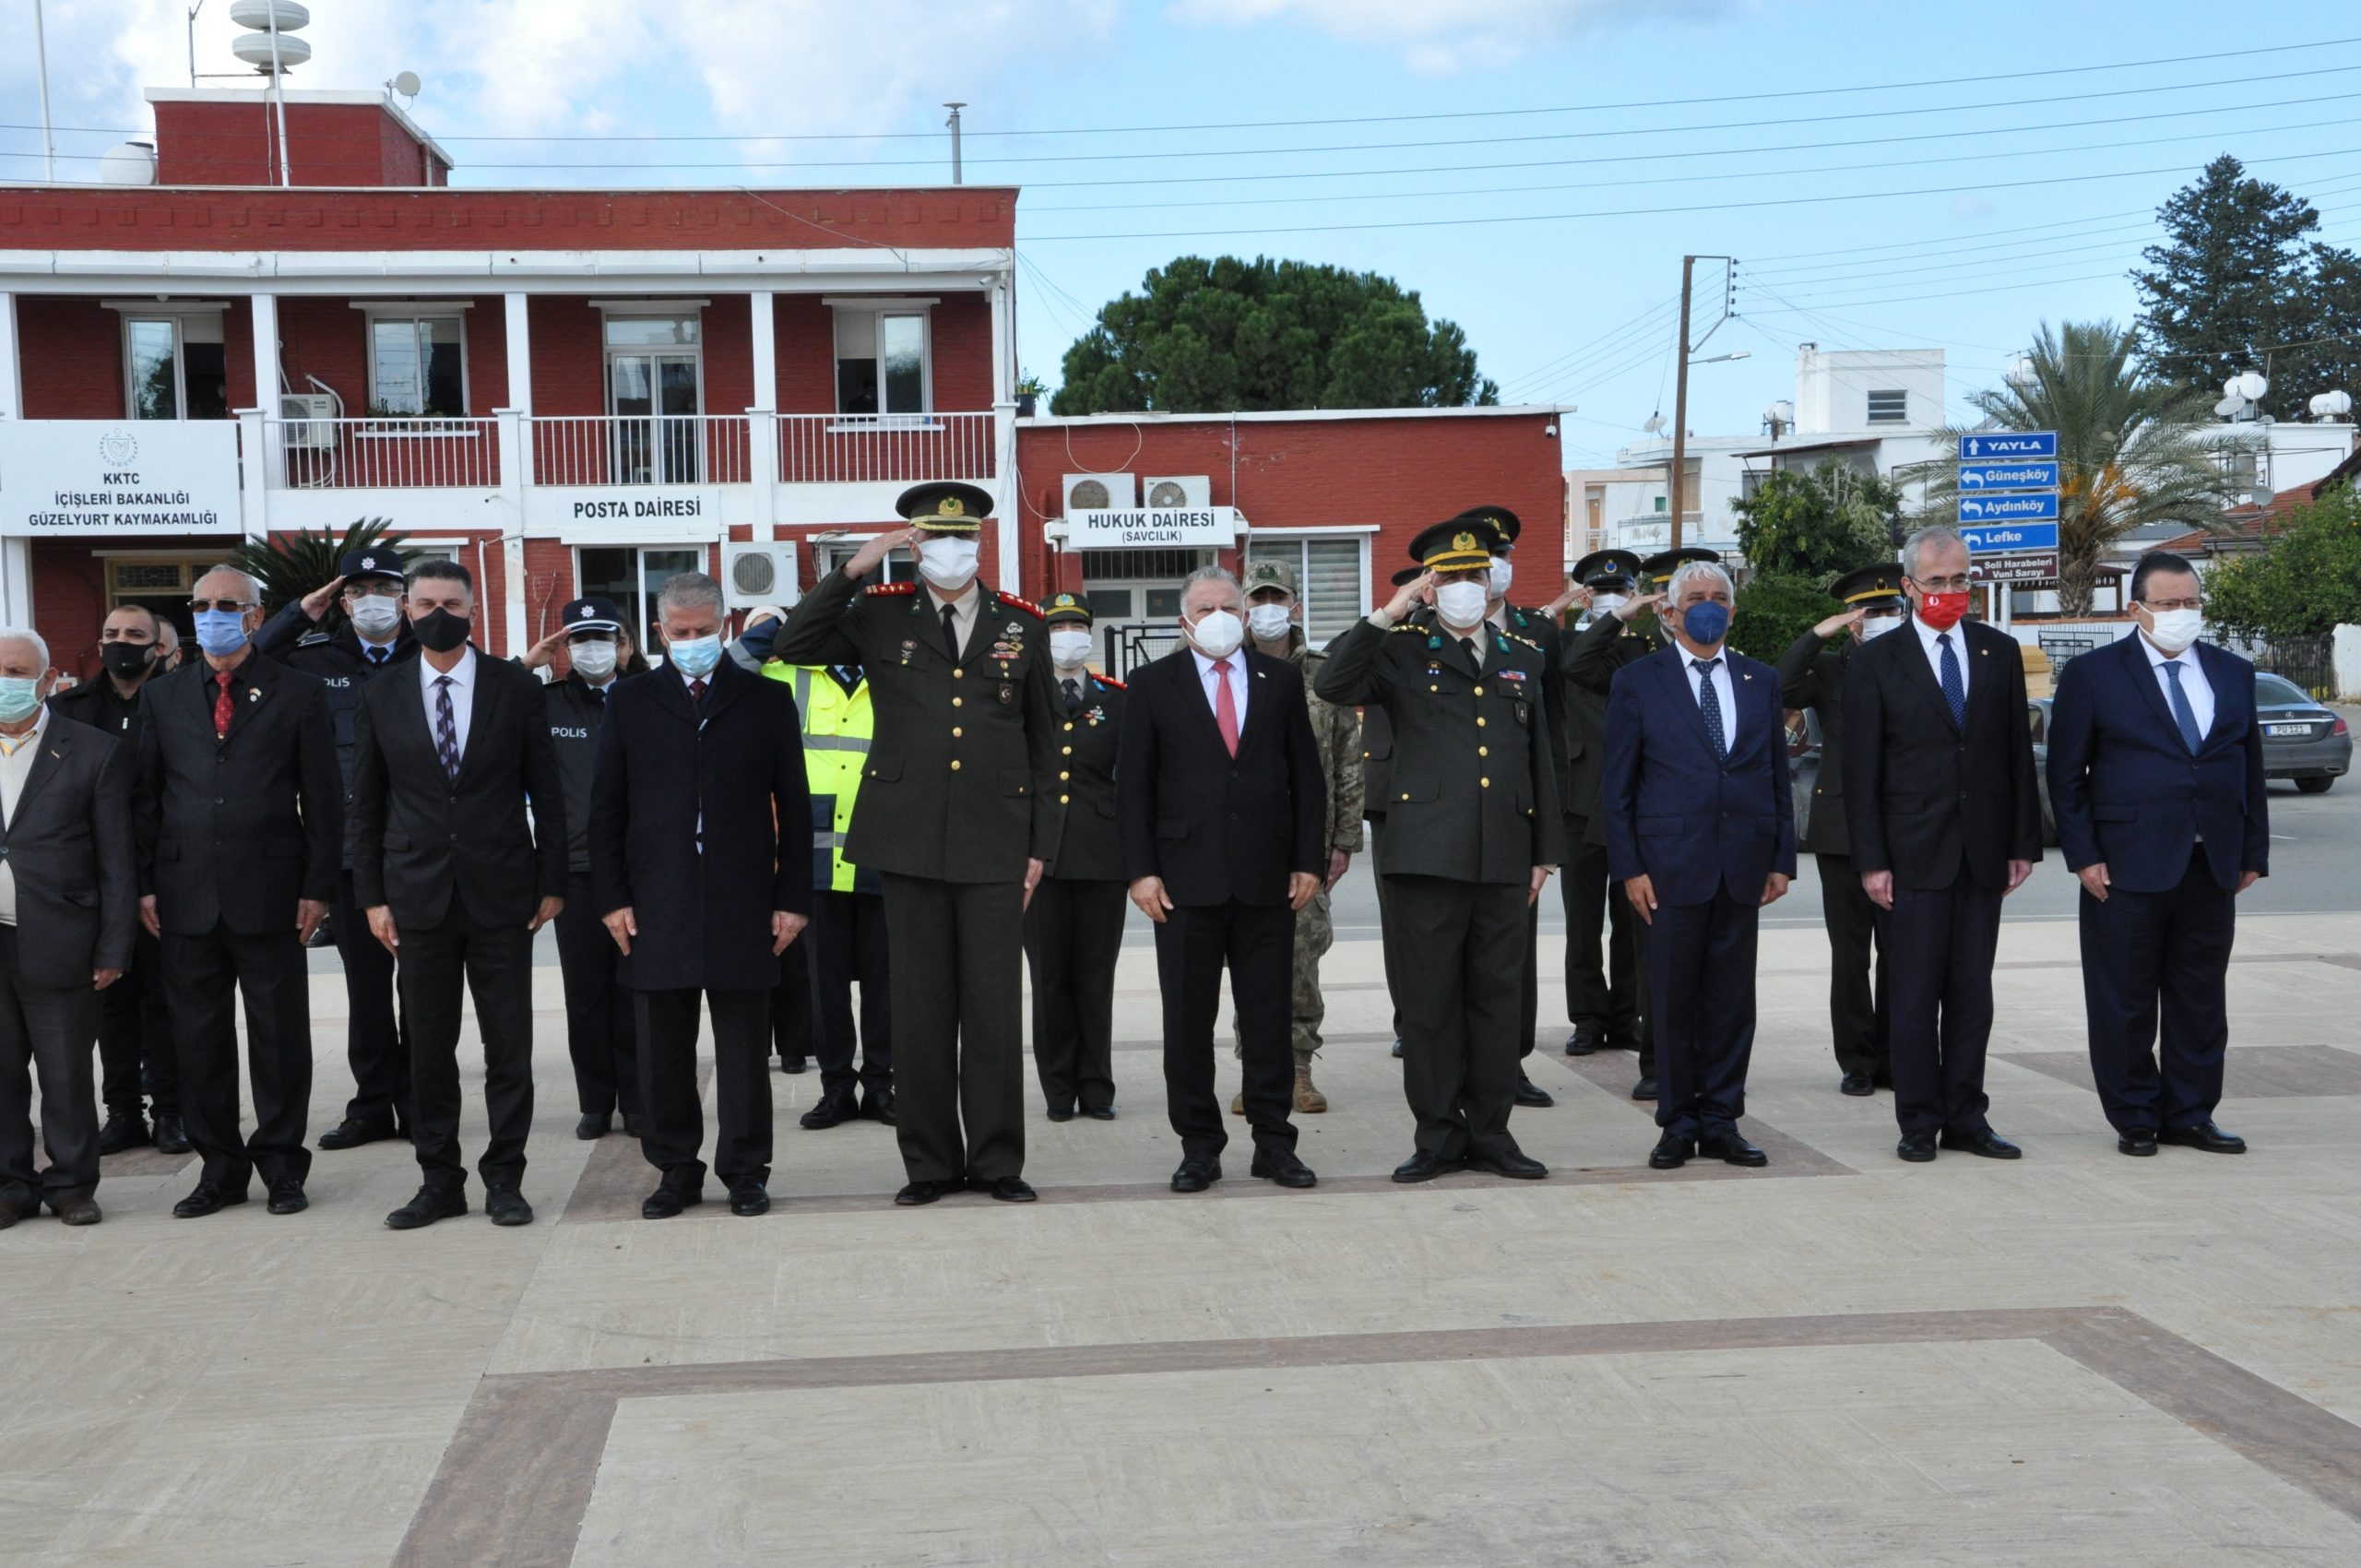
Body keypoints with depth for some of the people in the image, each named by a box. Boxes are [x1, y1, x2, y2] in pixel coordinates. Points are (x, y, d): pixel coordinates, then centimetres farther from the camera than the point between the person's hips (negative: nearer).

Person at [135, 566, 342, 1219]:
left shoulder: (298, 693, 3)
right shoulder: (164, 697, 11)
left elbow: (323, 799, 1)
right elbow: (146, 797, 10)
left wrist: (318, 888, -5)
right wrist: (146, 884, 2)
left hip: (269, 895, -3)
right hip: (186, 897, 3)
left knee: (279, 1038, 3)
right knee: (199, 1040, 8)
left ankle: (282, 1166, 15)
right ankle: (219, 1169, 18)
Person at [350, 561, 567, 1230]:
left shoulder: (517, 688, 2)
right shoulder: (382, 699, 6)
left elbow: (545, 792, 3)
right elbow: (367, 806, 9)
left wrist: (551, 883, 0)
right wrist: (372, 896, 3)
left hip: (501, 892, -1)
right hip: (419, 897, 1)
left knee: (509, 1044, 2)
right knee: (428, 1048, 6)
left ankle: (505, 1179, 12)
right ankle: (440, 1180, 16)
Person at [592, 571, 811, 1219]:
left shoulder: (767, 701, 7)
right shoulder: (629, 702, 9)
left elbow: (794, 807, 6)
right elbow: (606, 808, 8)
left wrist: (793, 898, -1)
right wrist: (612, 898, 0)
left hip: (743, 906, -1)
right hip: (655, 908, 1)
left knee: (744, 1051, 4)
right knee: (663, 1051, 5)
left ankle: (745, 1171, 14)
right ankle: (676, 1170, 17)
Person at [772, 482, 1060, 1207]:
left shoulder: (1021, 625, 8)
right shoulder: (880, 615, 7)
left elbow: (1047, 746, 10)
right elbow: (791, 647, -3)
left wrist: (1041, 847, 5)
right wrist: (853, 569, -9)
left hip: (996, 844, 0)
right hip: (910, 841, 0)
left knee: (995, 1008, 2)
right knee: (921, 1009, 5)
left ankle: (997, 1161, 12)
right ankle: (930, 1161, 15)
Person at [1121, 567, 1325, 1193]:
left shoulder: (1280, 679, 10)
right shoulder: (1153, 684, 5)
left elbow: (1306, 776, 9)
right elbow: (1133, 784, 2)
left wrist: (1309, 859, 1)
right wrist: (1140, 870, -6)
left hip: (1268, 877, 1)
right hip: (1186, 878, -1)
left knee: (1269, 1015, 6)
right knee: (1188, 1019, 3)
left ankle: (1274, 1142, 14)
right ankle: (1199, 1145, 12)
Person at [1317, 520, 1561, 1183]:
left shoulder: (1521, 657, 16)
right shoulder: (1402, 651, 5)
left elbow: (1539, 760, 17)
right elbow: (1333, 685, -13)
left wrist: (1543, 851, 13)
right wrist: (1386, 615, -14)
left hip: (1503, 859, 3)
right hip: (1427, 853, -3)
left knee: (1497, 997, 8)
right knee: (1429, 1000, 1)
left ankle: (1490, 1132, 17)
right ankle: (1438, 1135, 10)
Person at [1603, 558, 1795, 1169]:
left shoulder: (1762, 681, 12)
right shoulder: (1638, 682, 3)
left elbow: (1778, 776, 13)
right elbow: (1618, 785, 0)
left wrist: (1782, 860, 6)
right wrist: (1628, 868, -7)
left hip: (1743, 865, 3)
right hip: (1671, 864, -3)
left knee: (1732, 999, 6)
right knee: (1672, 1000, 2)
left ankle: (1720, 1121, 14)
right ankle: (1678, 1122, 13)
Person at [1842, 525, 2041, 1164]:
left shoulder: (2000, 652, 9)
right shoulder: (1875, 662, 0)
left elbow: (2018, 753, 11)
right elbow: (1861, 770, -2)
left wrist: (2024, 843, 6)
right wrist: (1871, 861, -8)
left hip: (1984, 852, 3)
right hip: (1915, 854, -3)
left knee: (1973, 993, 7)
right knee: (1915, 994, -1)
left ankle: (1965, 1117, 14)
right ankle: (1919, 1122, 7)